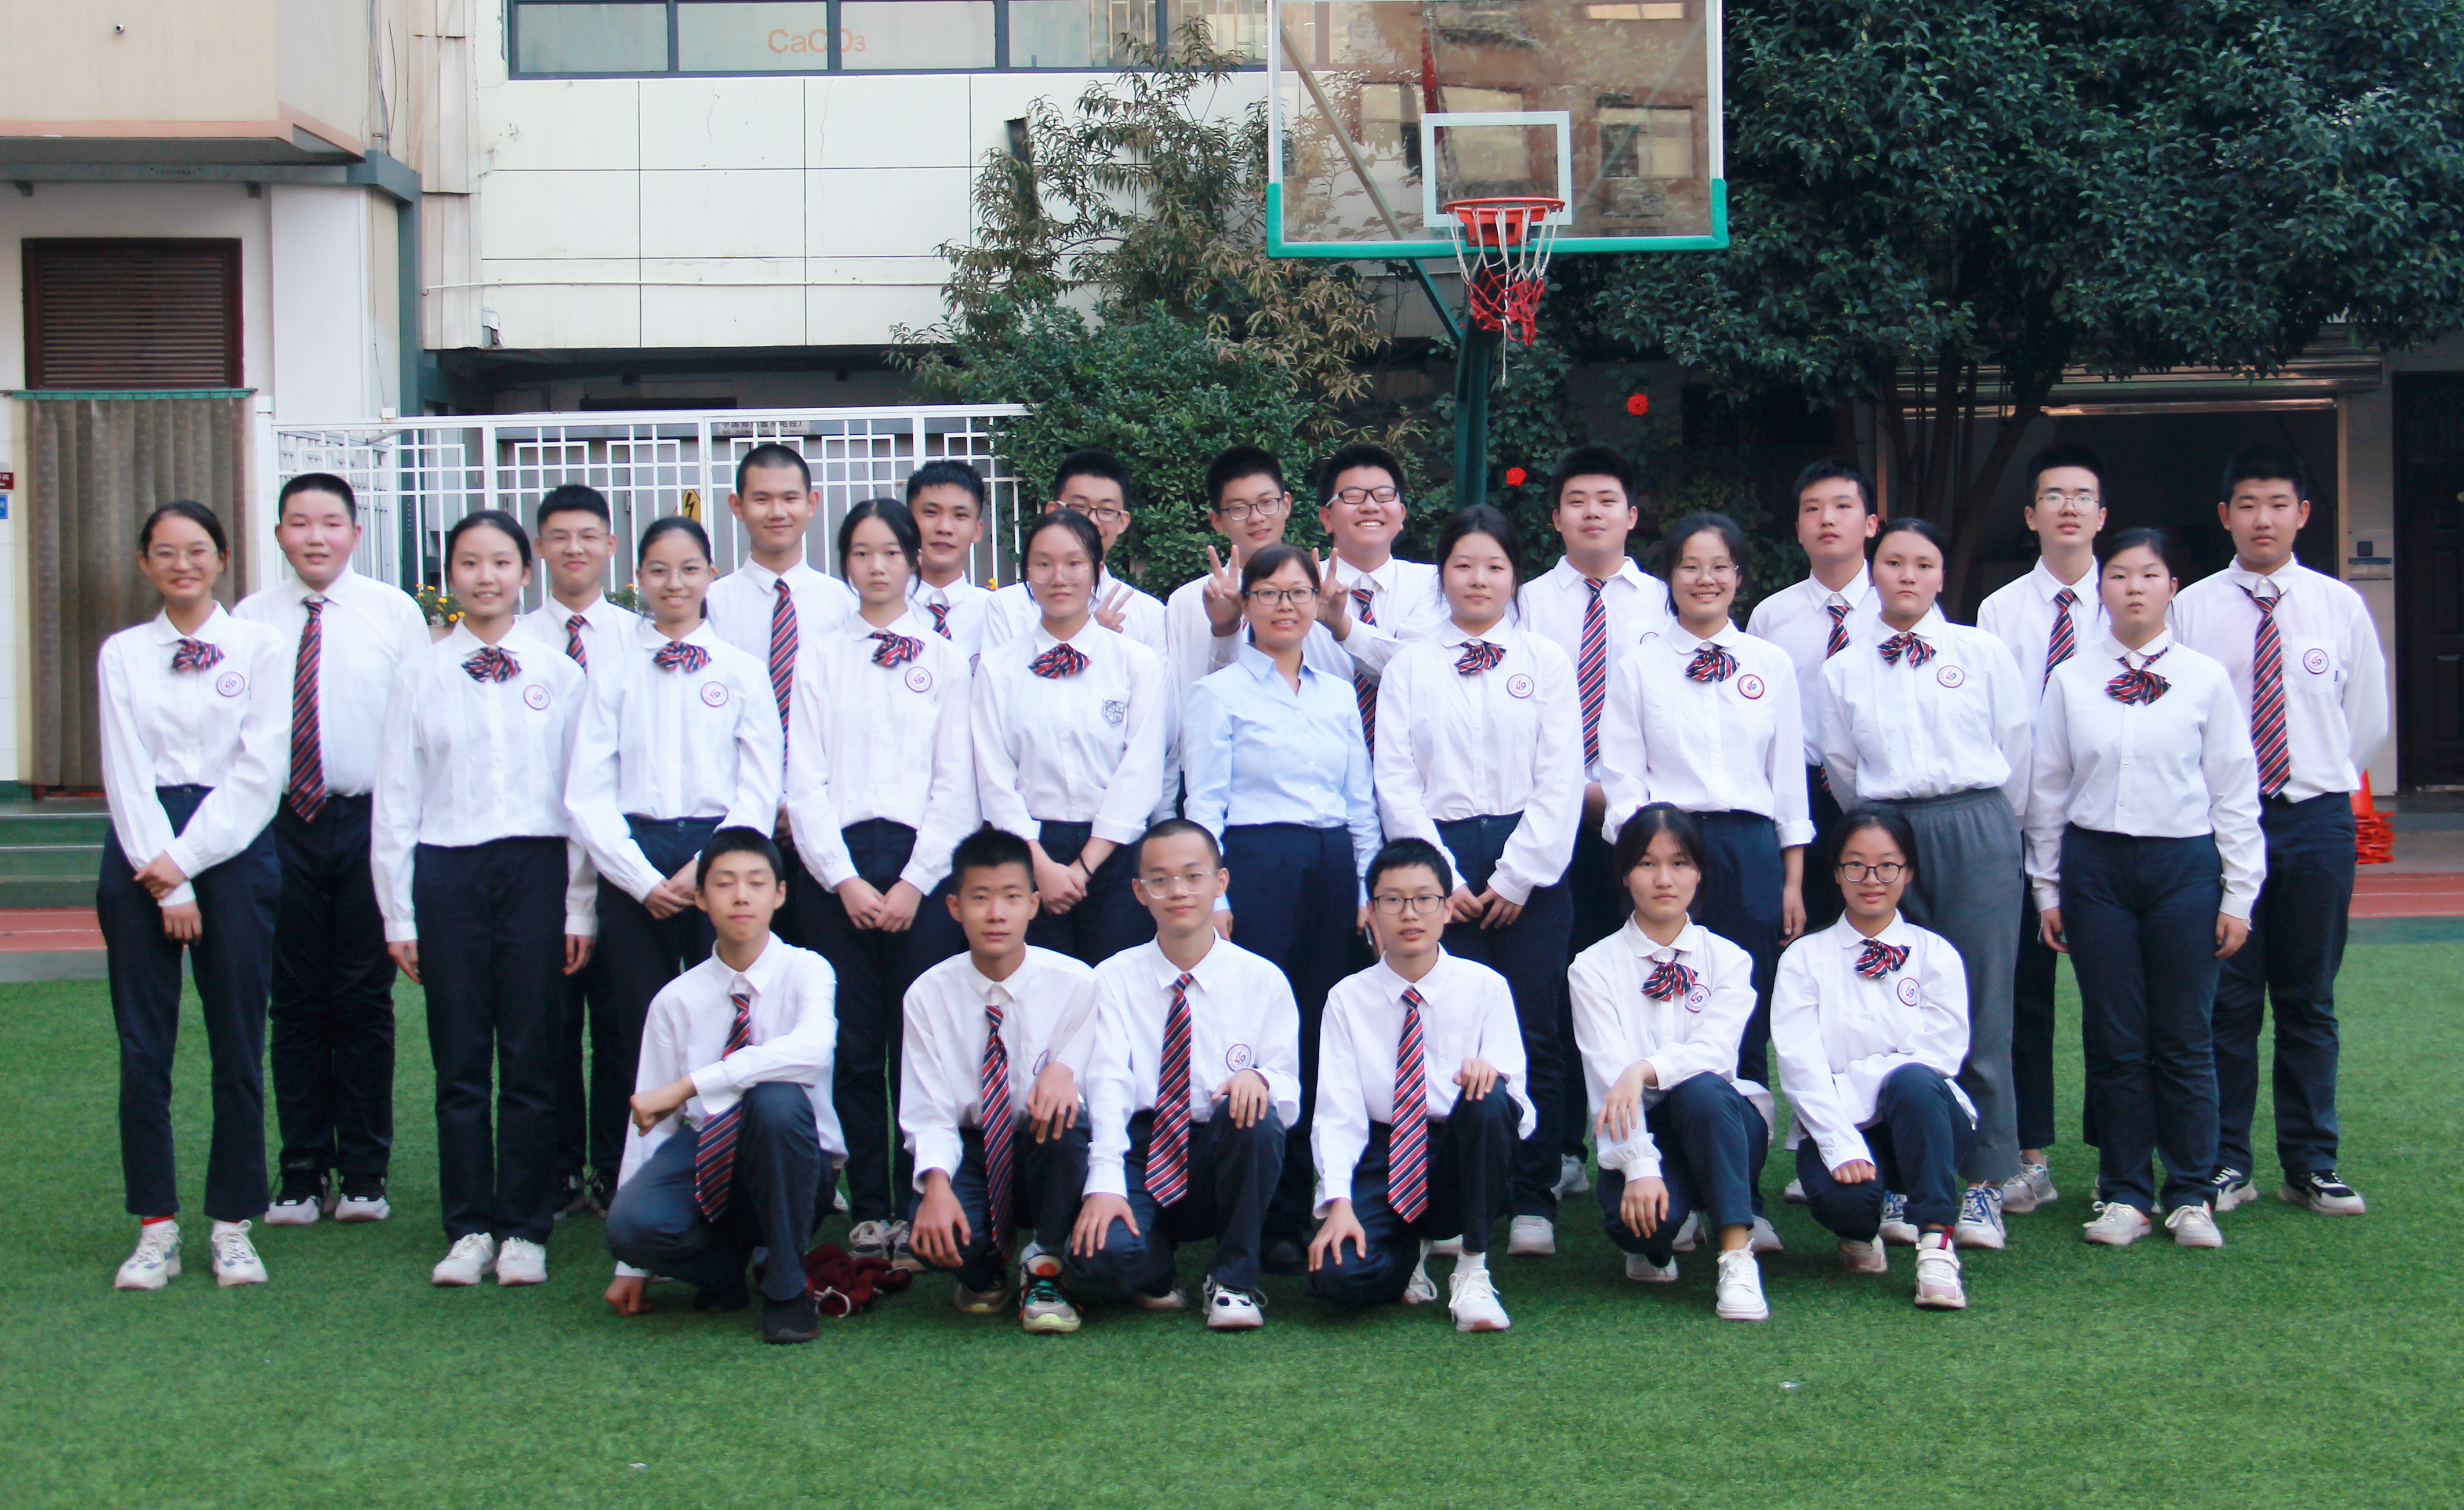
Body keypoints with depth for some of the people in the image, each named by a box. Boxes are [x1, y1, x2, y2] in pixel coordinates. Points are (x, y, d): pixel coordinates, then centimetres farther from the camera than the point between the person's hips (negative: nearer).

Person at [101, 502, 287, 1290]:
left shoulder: (260, 648, 4)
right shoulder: (123, 654, 9)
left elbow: (259, 769, -3)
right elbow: (126, 773, 1)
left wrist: (186, 860, -10)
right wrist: (164, 883, -8)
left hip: (233, 845, -1)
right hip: (142, 851, 2)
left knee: (238, 1046, 0)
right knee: (143, 1047, 1)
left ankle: (233, 1225, 10)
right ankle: (156, 1227, 10)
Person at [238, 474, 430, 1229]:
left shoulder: (394, 613, 1)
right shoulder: (251, 619, 5)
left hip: (368, 820, -1)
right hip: (278, 824, 1)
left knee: (364, 1001, 3)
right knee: (295, 1001, 6)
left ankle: (365, 1174, 12)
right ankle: (302, 1175, 14)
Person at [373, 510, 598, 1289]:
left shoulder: (559, 674, 5)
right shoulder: (420, 675, 5)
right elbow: (395, 798, 6)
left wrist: (581, 907, 1)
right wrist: (399, 912, 2)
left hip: (536, 870, 0)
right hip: (446, 870, 0)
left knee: (530, 1061, 2)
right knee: (460, 1060, 4)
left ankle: (525, 1231, 11)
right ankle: (469, 1229, 13)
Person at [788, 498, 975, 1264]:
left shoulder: (945, 658, 8)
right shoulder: (818, 659, 10)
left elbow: (955, 781, 3)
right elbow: (805, 782, 4)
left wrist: (915, 880, -7)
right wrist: (845, 879, -6)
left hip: (923, 864, -1)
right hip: (840, 866, 1)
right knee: (855, 1046, 1)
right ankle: (868, 1208, 8)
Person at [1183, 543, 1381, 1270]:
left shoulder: (1339, 693, 16)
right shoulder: (1219, 692, 2)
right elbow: (1204, 805, -1)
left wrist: (1366, 889, 11)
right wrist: (1213, 897, -9)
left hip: (1332, 872, 5)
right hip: (1257, 867, -5)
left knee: (1321, 1038, 4)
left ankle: (1313, 1203, 9)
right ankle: (1265, 1220, -4)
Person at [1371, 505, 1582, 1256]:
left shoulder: (1546, 662, 9)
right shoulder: (1409, 666, 10)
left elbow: (1562, 780, 3)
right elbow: (1396, 780, 4)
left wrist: (1517, 876, -6)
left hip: (1530, 864, 0)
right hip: (1442, 861, 0)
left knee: (1534, 1033, -2)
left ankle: (1534, 1201, 6)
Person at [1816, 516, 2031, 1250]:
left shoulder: (1983, 653, 6)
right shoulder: (1844, 671, 9)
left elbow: (2017, 751, 11)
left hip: (1977, 827, -1)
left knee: (1981, 1004, -2)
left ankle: (1985, 1182, 4)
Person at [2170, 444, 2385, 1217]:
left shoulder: (2341, 606, 5)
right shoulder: (2191, 609, 1)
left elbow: (2369, 718, 14)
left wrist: (2326, 778, 12)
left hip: (2317, 818, 1)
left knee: (2309, 999, 8)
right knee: (2225, 997, 1)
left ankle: (2311, 1165, 15)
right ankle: (2224, 1162, 10)